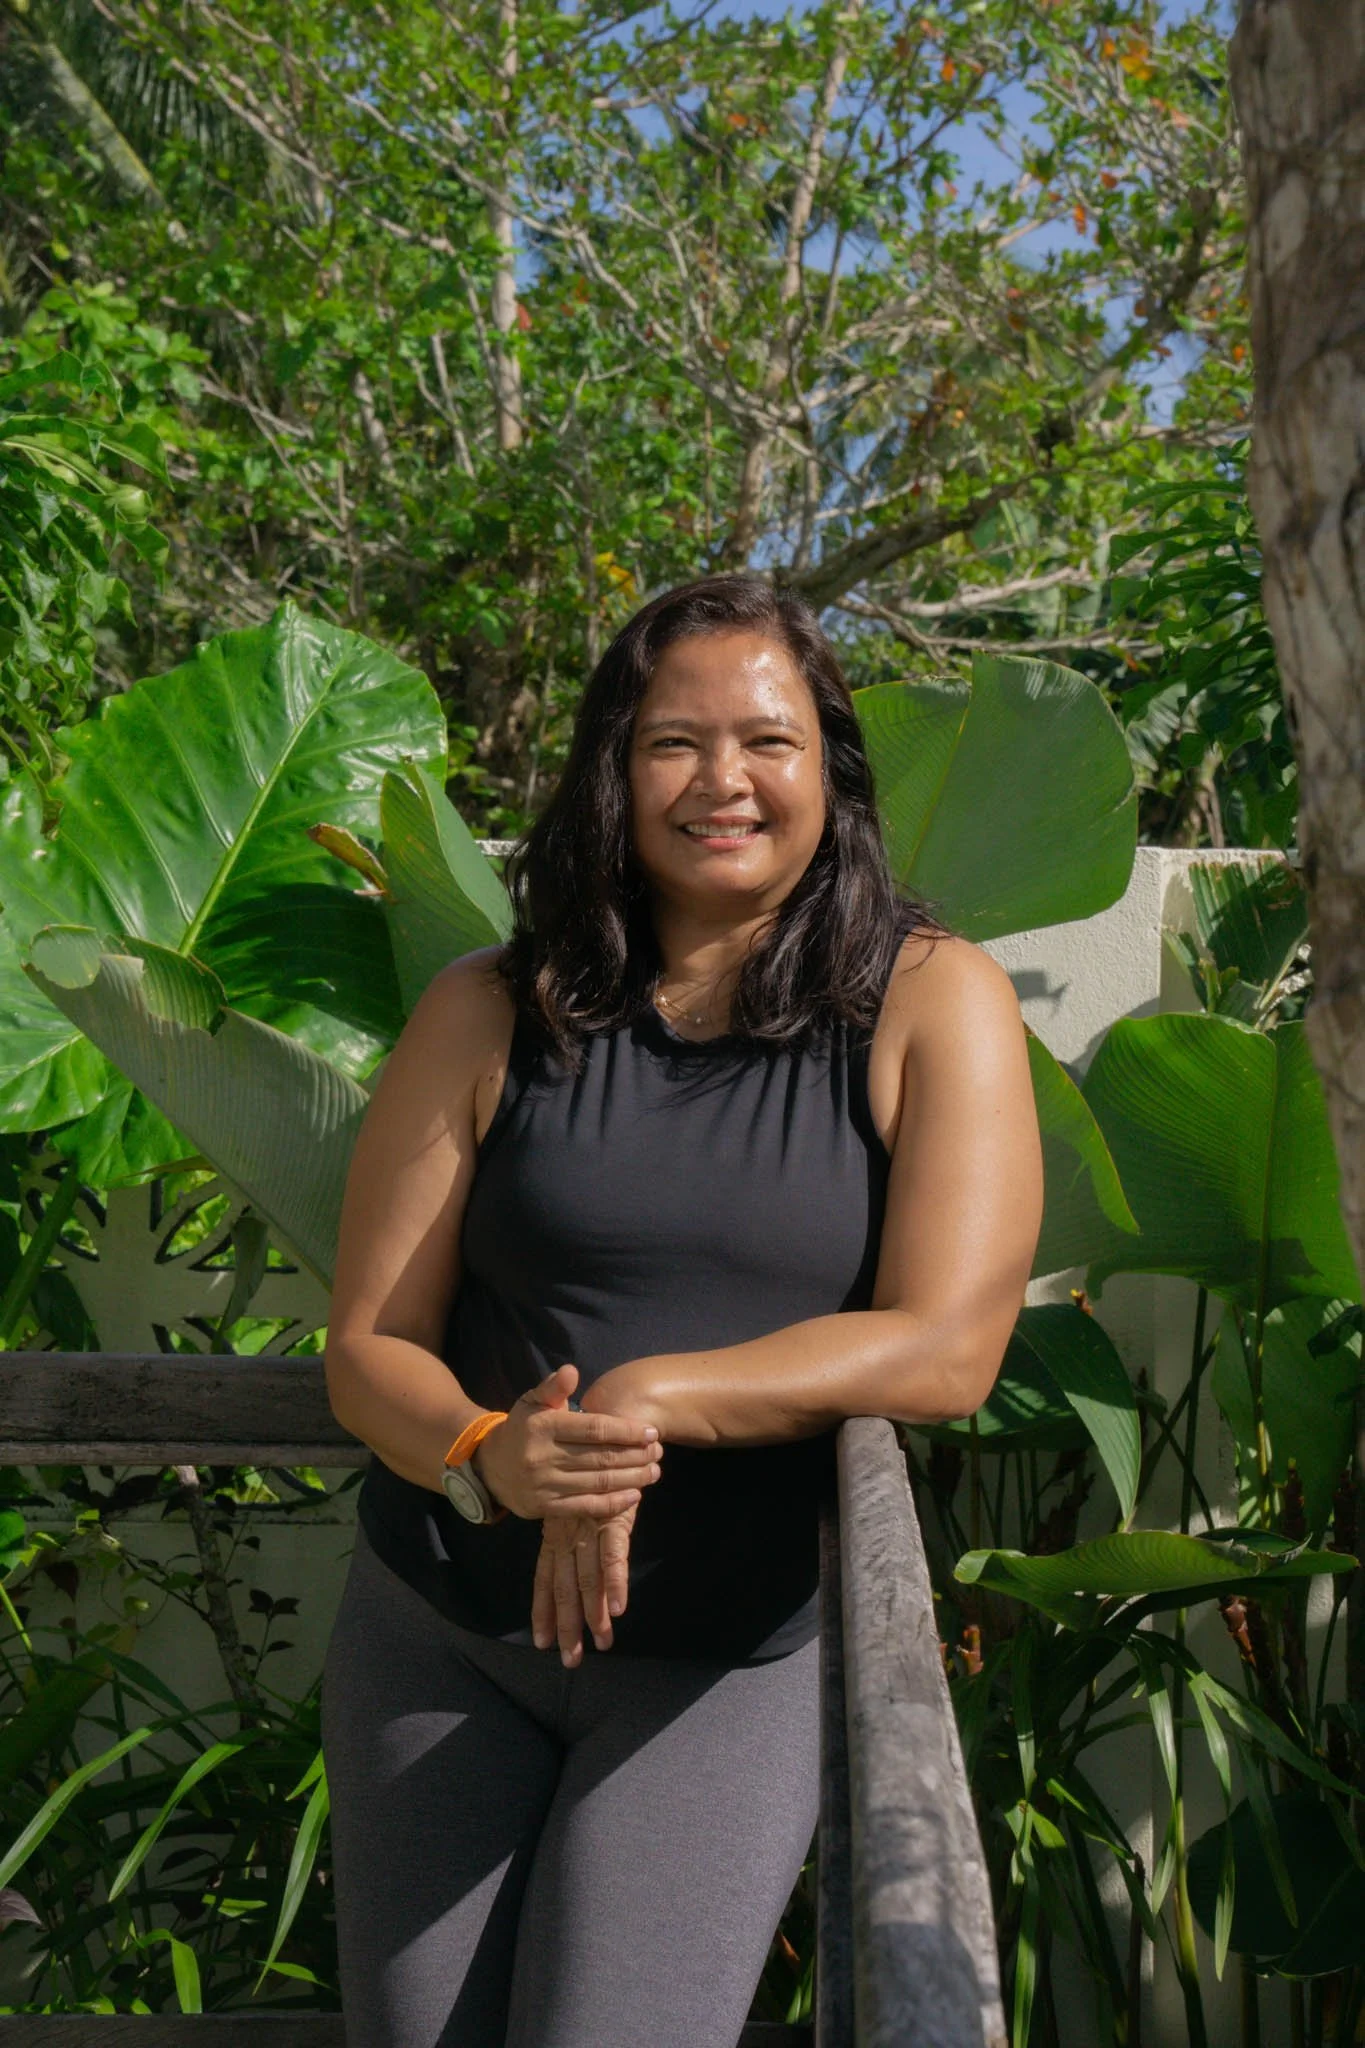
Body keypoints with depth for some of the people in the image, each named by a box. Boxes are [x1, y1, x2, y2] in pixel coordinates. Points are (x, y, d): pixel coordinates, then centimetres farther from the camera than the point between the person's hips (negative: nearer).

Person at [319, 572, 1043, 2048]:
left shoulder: (934, 1004, -4)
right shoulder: (493, 1014, 0)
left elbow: (946, 1349, -14)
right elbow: (368, 1348, -1)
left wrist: (648, 1399, -21)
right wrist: (487, 1455, -22)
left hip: (735, 1663, -2)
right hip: (440, 1634, 2)